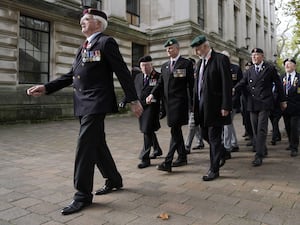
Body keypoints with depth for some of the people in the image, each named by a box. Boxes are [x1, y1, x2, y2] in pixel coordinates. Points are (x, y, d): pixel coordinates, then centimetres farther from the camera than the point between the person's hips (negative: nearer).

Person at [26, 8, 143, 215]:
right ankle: (114, 180, 30)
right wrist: (46, 88, 9)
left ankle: (83, 194, 1)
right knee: (97, 144, 14)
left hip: (96, 103, -8)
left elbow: (122, 72, -9)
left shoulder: (106, 42, -5)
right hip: (83, 103, 8)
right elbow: (72, 75, 18)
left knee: (85, 144, -10)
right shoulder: (84, 48, 19)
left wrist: (134, 100, -12)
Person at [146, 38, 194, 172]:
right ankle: (182, 157, 25)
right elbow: (160, 83, 13)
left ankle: (168, 162, -11)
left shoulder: (186, 63, -1)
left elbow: (191, 84, -3)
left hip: (179, 101, -7)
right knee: (176, 130, 13)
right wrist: (152, 94, -5)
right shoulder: (164, 66, 17)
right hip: (168, 102, 7)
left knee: (175, 130, -10)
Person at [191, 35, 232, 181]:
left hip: (215, 107, -8)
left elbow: (227, 85, -14)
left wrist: (225, 107, -18)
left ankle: (214, 169, 11)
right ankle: (221, 153, 40)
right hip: (202, 106, 8)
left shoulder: (221, 59, -8)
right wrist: (196, 106, 11)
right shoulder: (200, 62, 15)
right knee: (206, 135, 15)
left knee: (214, 138, 0)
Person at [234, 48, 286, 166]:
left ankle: (259, 156, -8)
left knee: (261, 129, -10)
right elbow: (242, 82, 2)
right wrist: (234, 89, -20)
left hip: (264, 103, -5)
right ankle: (263, 150, 29)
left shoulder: (270, 68, 1)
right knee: (255, 129, 11)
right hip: (252, 103, 5)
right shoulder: (249, 71, 12)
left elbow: (278, 84, 5)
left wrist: (282, 100, 8)